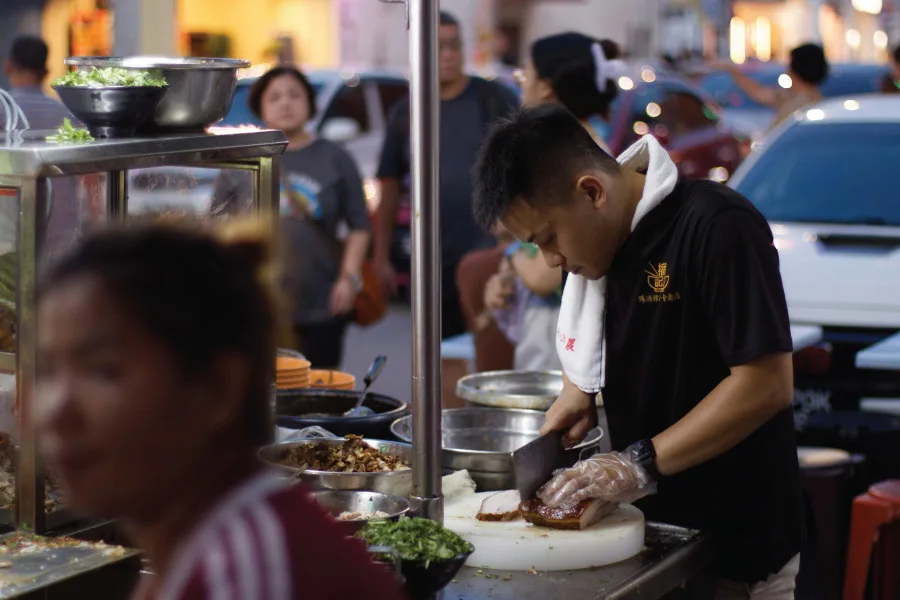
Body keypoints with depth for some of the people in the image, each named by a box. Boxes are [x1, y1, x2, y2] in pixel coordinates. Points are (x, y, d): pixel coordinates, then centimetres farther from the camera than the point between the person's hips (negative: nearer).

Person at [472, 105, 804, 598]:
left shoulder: (718, 227, -21)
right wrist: (578, 389, 1)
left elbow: (768, 384, -24)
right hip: (648, 525, 7)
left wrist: (643, 464, -24)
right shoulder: (607, 239, 4)